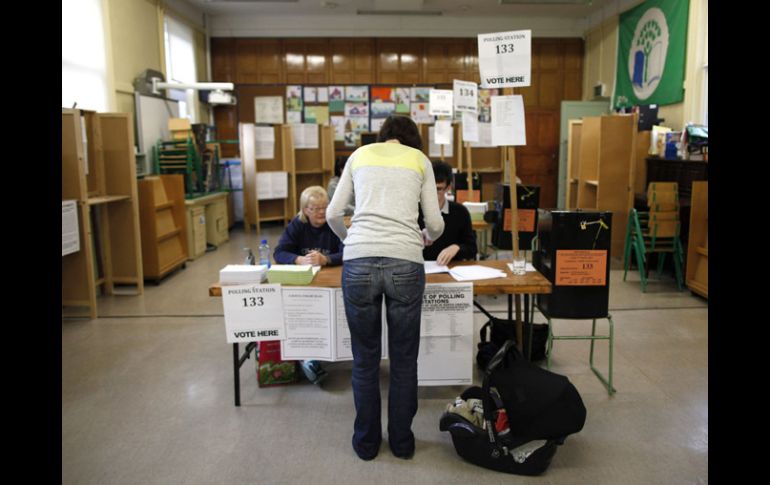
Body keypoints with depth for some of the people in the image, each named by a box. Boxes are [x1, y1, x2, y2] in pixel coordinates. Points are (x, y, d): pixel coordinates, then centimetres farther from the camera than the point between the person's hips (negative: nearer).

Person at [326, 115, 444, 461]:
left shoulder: (360, 154, 19)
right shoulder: (419, 159, 16)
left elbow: (333, 214, 15)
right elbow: (435, 223, 11)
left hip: (358, 263, 1)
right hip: (404, 264, -1)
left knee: (365, 359, 16)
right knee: (403, 359, 16)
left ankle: (366, 442, 32)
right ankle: (402, 442, 32)